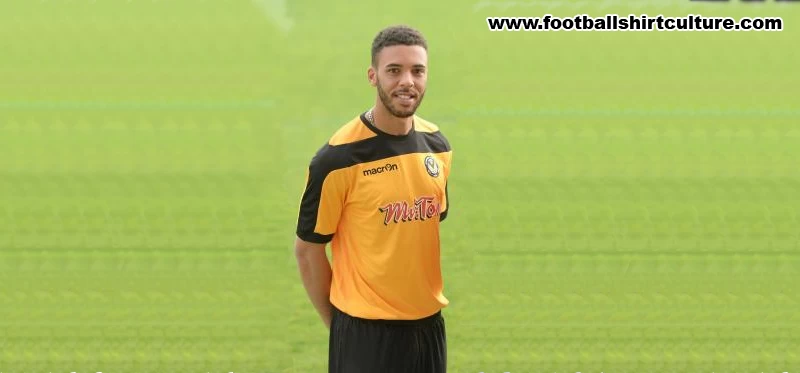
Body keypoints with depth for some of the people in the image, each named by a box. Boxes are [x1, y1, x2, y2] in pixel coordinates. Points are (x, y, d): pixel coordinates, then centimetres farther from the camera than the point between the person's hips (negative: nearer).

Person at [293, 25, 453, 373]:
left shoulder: (437, 145, 6)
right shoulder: (338, 157, -13)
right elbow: (308, 248, -6)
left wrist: (429, 299, 15)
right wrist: (339, 324, -1)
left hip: (429, 326, 6)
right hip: (367, 333, -5)